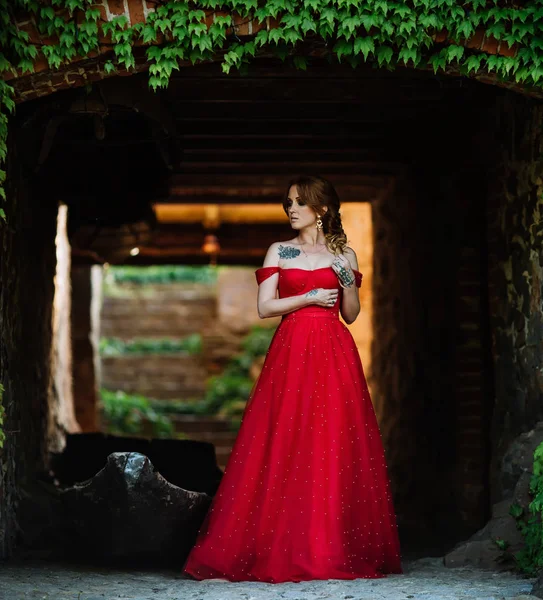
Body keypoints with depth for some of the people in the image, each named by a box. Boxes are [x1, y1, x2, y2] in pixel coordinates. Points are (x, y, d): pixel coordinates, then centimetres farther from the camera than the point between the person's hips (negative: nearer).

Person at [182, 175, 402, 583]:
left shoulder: (344, 255, 12)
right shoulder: (279, 252, 11)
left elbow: (351, 314, 10)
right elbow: (265, 307, 3)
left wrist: (347, 281, -6)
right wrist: (310, 297, -6)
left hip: (334, 355, 1)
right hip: (291, 353, 0)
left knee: (336, 450, -4)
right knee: (285, 451, -7)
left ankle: (337, 550, 1)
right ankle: (283, 551, -5)